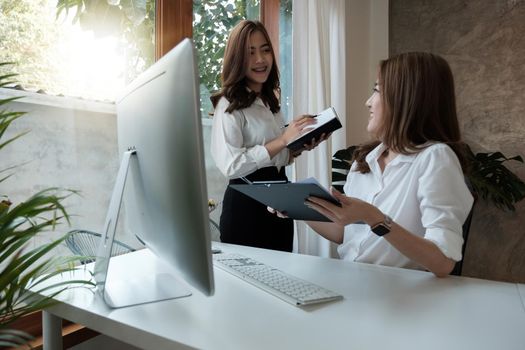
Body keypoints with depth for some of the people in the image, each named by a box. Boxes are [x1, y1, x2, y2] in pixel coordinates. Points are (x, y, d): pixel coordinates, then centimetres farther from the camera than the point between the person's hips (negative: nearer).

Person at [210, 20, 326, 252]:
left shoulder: (271, 102, 11)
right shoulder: (229, 105, -13)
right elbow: (231, 166, -24)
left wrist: (302, 147, 2)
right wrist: (283, 140, -23)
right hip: (246, 204, -7)